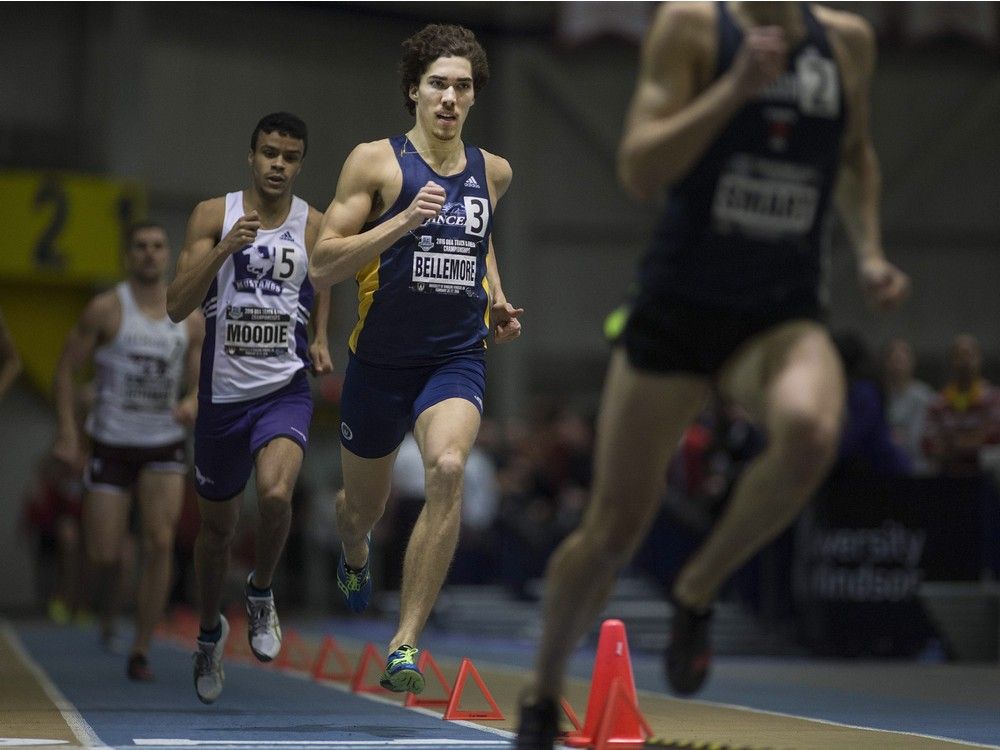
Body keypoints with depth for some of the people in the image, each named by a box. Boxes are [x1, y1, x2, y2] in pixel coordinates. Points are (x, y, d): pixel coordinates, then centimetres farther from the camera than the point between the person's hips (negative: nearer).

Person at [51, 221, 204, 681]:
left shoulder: (190, 319, 3)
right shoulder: (105, 310, -6)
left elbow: (199, 382, 11)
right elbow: (66, 369, -2)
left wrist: (192, 403, -13)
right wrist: (67, 433, -11)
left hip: (165, 445, 2)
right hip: (111, 445, -2)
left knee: (160, 542, -16)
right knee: (103, 554, -4)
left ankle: (142, 651, -7)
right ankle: (106, 602, 34)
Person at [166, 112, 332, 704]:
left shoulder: (315, 226, 0)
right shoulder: (214, 215, -4)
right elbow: (177, 307, -11)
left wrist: (321, 340, -1)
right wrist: (226, 248, -23)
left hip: (286, 387, -1)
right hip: (223, 390, 1)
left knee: (275, 493, -29)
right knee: (218, 526, 15)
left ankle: (262, 593, 1)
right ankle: (211, 631, 41)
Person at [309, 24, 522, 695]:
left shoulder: (494, 171, 5)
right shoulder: (376, 161, -8)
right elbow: (322, 266, -13)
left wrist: (496, 294, 11)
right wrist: (404, 220, -23)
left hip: (458, 357, 1)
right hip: (381, 358, -1)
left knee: (448, 469, -29)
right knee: (363, 506, 16)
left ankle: (406, 645, -25)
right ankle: (355, 559, 58)